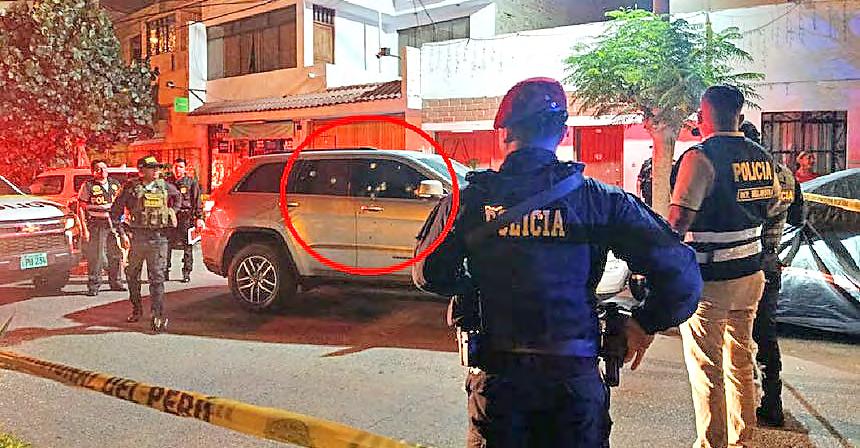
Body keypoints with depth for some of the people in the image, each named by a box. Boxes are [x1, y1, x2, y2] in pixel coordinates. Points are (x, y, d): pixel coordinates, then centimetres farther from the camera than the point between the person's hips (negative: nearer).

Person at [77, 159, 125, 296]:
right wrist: (84, 228, -12)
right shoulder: (88, 186, -2)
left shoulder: (115, 184, 12)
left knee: (116, 255, 9)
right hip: (96, 225, -5)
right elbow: (81, 208, -4)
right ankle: (93, 286, 5)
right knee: (95, 257, -3)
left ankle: (115, 282, 23)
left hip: (113, 224, 5)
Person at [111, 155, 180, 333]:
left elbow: (177, 197, 29)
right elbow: (115, 213, 2)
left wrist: (172, 213, 18)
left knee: (157, 277, -4)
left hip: (158, 238, 0)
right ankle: (136, 309, 34)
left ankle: (158, 316, -5)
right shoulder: (131, 188, -1)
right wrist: (122, 234, -5)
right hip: (136, 237, 0)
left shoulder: (164, 186, 6)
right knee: (132, 275, 14)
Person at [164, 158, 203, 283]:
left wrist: (199, 218, -3)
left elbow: (197, 201, 4)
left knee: (187, 246, -1)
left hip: (186, 217, -2)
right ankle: (165, 272, 7)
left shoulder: (191, 182, 7)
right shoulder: (167, 182, 15)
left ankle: (186, 273, 4)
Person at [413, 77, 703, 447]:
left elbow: (428, 275, 2)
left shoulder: (470, 199, -8)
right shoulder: (599, 199, -9)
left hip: (496, 372, 0)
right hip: (574, 375, 0)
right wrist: (646, 324, 5)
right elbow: (680, 273, -10)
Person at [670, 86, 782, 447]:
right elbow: (771, 204, 19)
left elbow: (678, 220, -23)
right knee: (741, 360, 19)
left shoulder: (701, 156, -16)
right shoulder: (761, 156, 7)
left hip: (708, 280, -7)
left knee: (706, 369, 4)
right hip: (750, 274, 8)